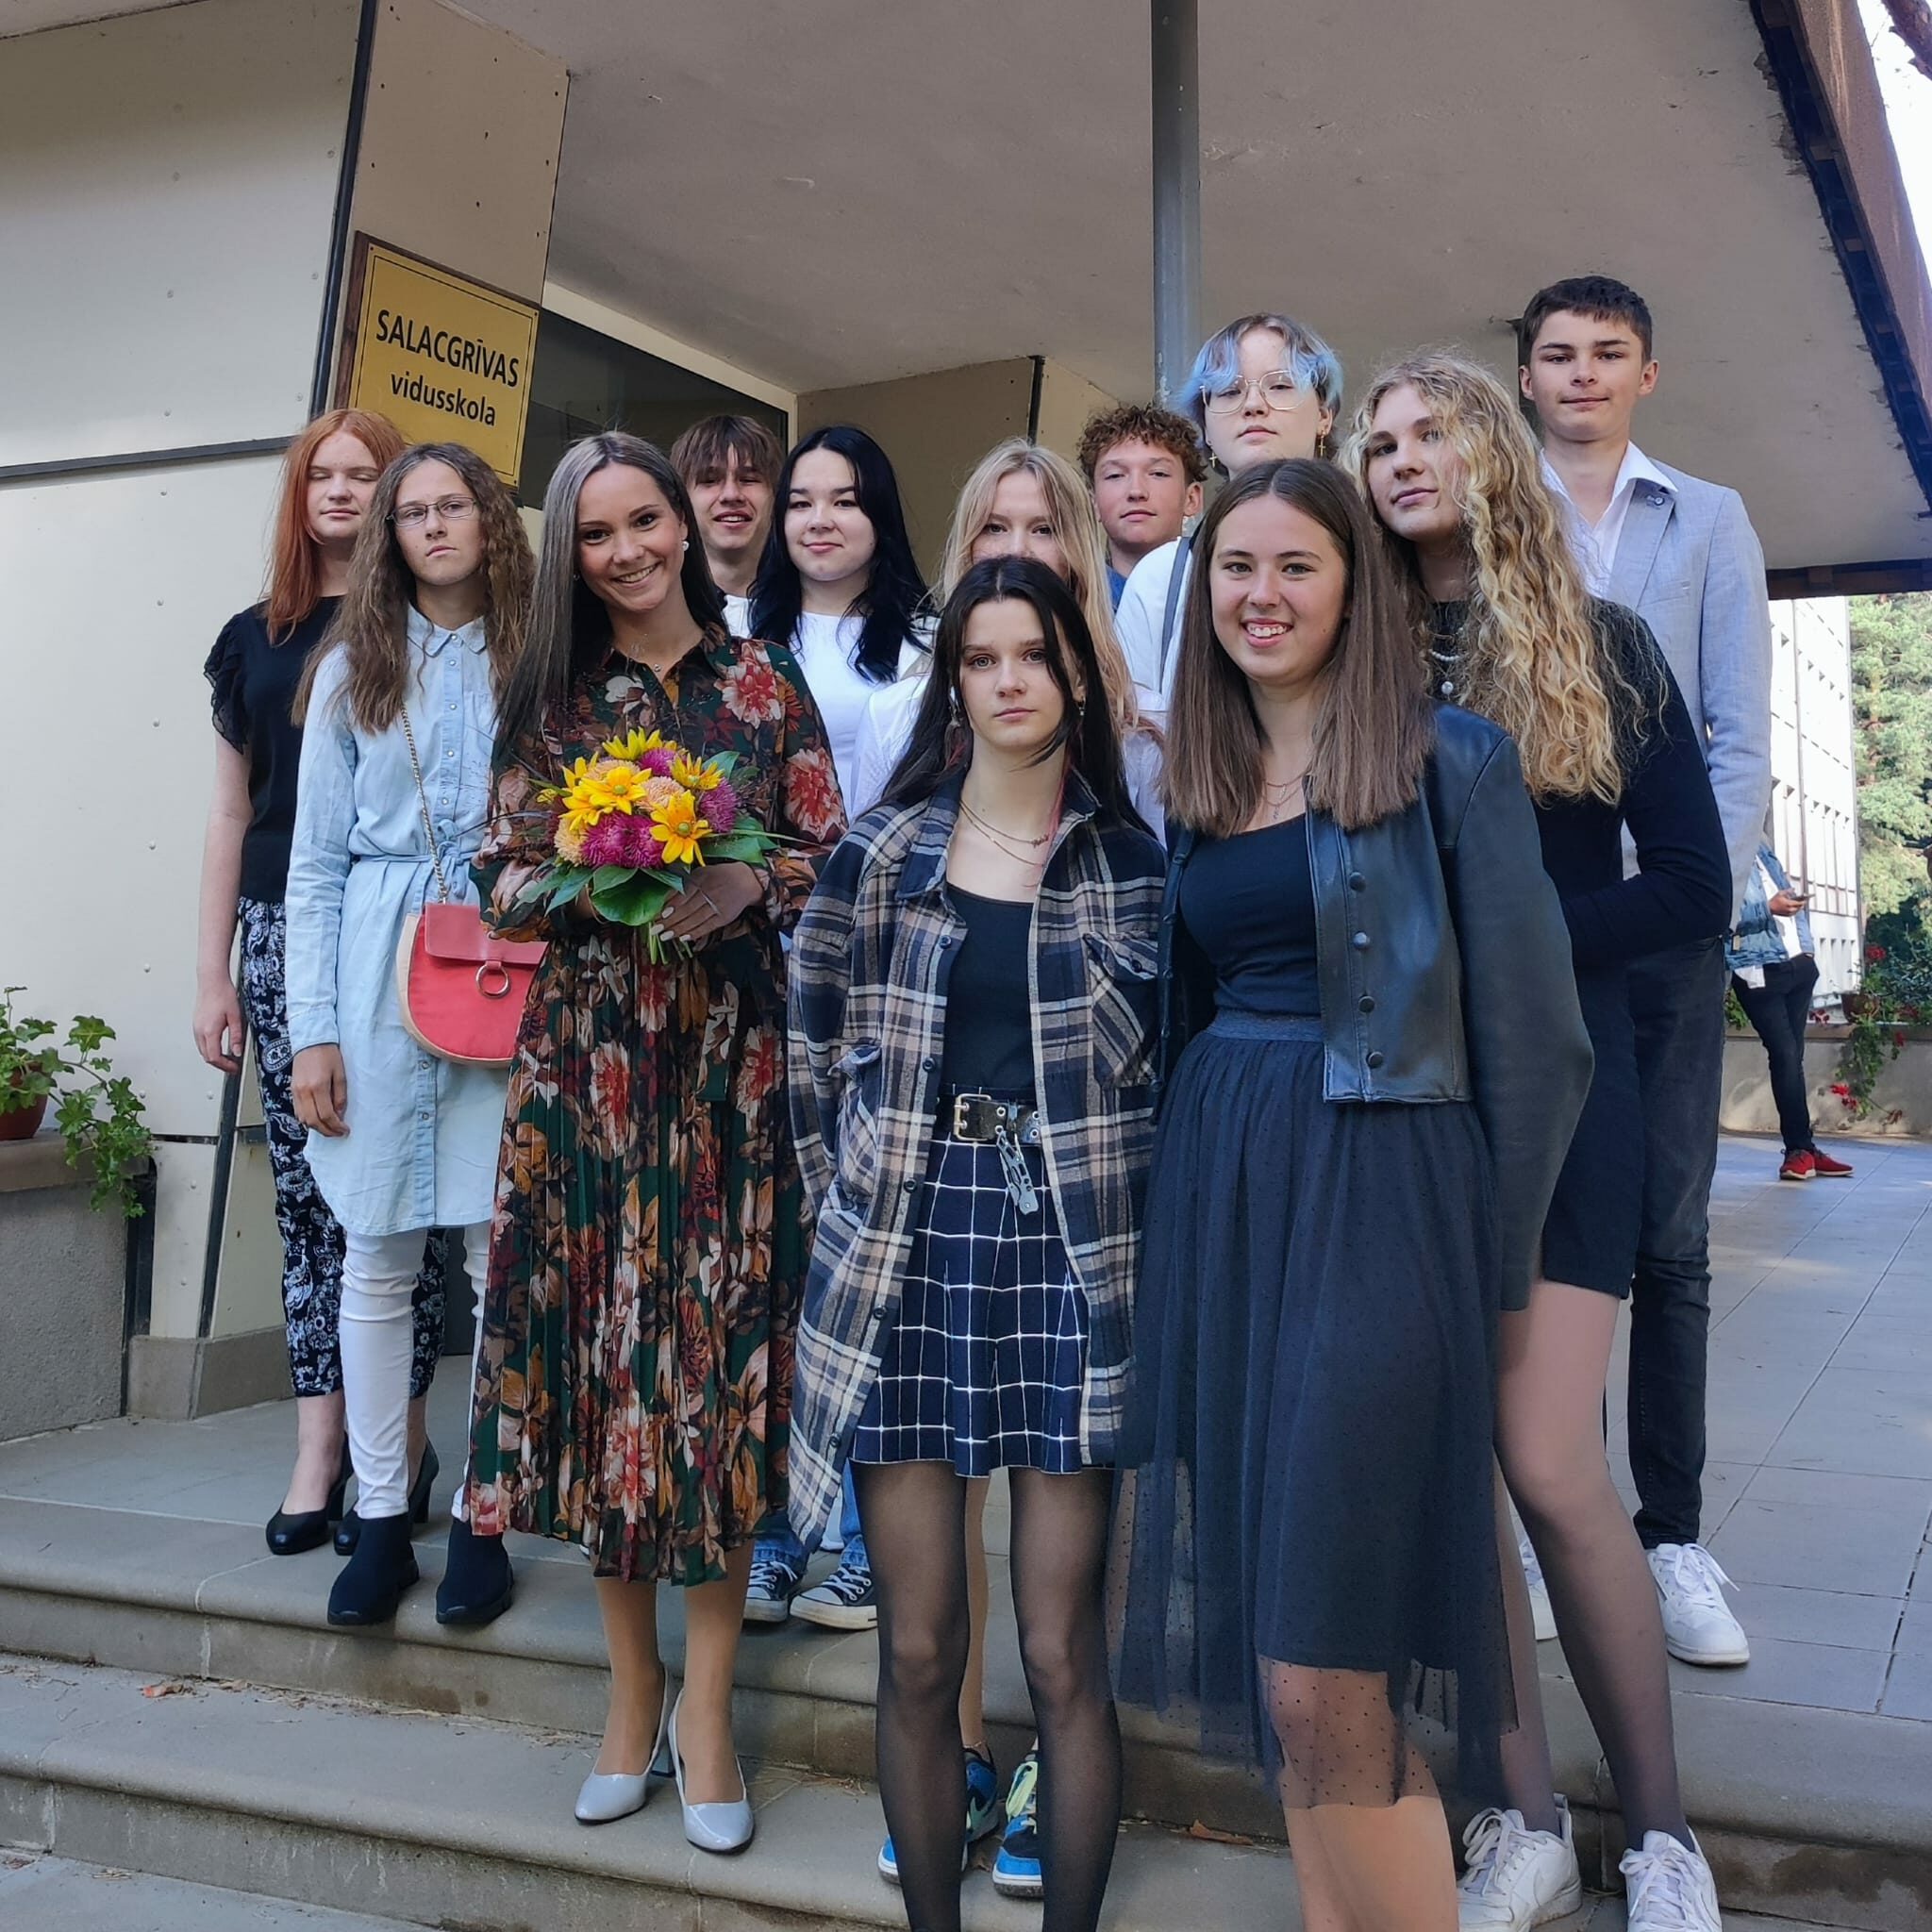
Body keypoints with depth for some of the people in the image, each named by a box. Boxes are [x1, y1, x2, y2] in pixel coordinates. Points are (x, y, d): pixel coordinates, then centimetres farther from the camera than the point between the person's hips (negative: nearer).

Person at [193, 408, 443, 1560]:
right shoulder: (255, 638, 13)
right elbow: (231, 813, 14)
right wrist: (213, 974, 10)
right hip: (283, 933, 3)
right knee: (307, 1188, 5)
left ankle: (398, 1440, 11)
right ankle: (320, 1451, 11)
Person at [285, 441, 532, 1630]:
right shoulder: (353, 670, 9)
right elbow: (316, 860, 6)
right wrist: (314, 1028, 0)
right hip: (381, 979, 1)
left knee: (504, 1247, 0)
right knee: (378, 1255, 5)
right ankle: (383, 1513, 16)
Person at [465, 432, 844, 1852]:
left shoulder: (763, 683, 6)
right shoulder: (548, 698, 11)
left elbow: (828, 861, 4)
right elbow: (500, 876, 10)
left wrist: (748, 885, -16)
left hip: (728, 1057, -2)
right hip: (583, 1058, 2)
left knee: (719, 1338, -2)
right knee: (596, 1341, 3)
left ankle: (705, 1699, 11)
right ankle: (633, 1684, 19)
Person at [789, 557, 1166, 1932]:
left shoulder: (1136, 861, 5)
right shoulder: (879, 852, 7)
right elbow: (817, 1051, 10)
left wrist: (1114, 1203, 0)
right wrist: (857, 1203, 5)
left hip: (1072, 1255, -1)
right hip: (906, 1253, 1)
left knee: (1063, 1652, 1)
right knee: (919, 1652, 6)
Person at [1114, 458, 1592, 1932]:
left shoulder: (1451, 760, -3)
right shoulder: (1192, 781, 14)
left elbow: (1532, 1039, -5)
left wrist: (1484, 1269, -5)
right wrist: (1190, 1201, 9)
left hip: (1378, 1198, -6)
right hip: (1213, 1197, 6)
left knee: (1320, 1676, -8)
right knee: (1269, 1647, 12)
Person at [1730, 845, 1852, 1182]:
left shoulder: (1763, 852, 17)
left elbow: (1791, 896, 21)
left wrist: (1807, 947, 11)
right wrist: (1768, 908, -26)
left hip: (1799, 966, 7)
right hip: (1760, 974, -7)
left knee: (1793, 1056, 8)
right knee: (1785, 1056, -9)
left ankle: (1802, 1148, 12)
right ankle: (1801, 1147, -1)